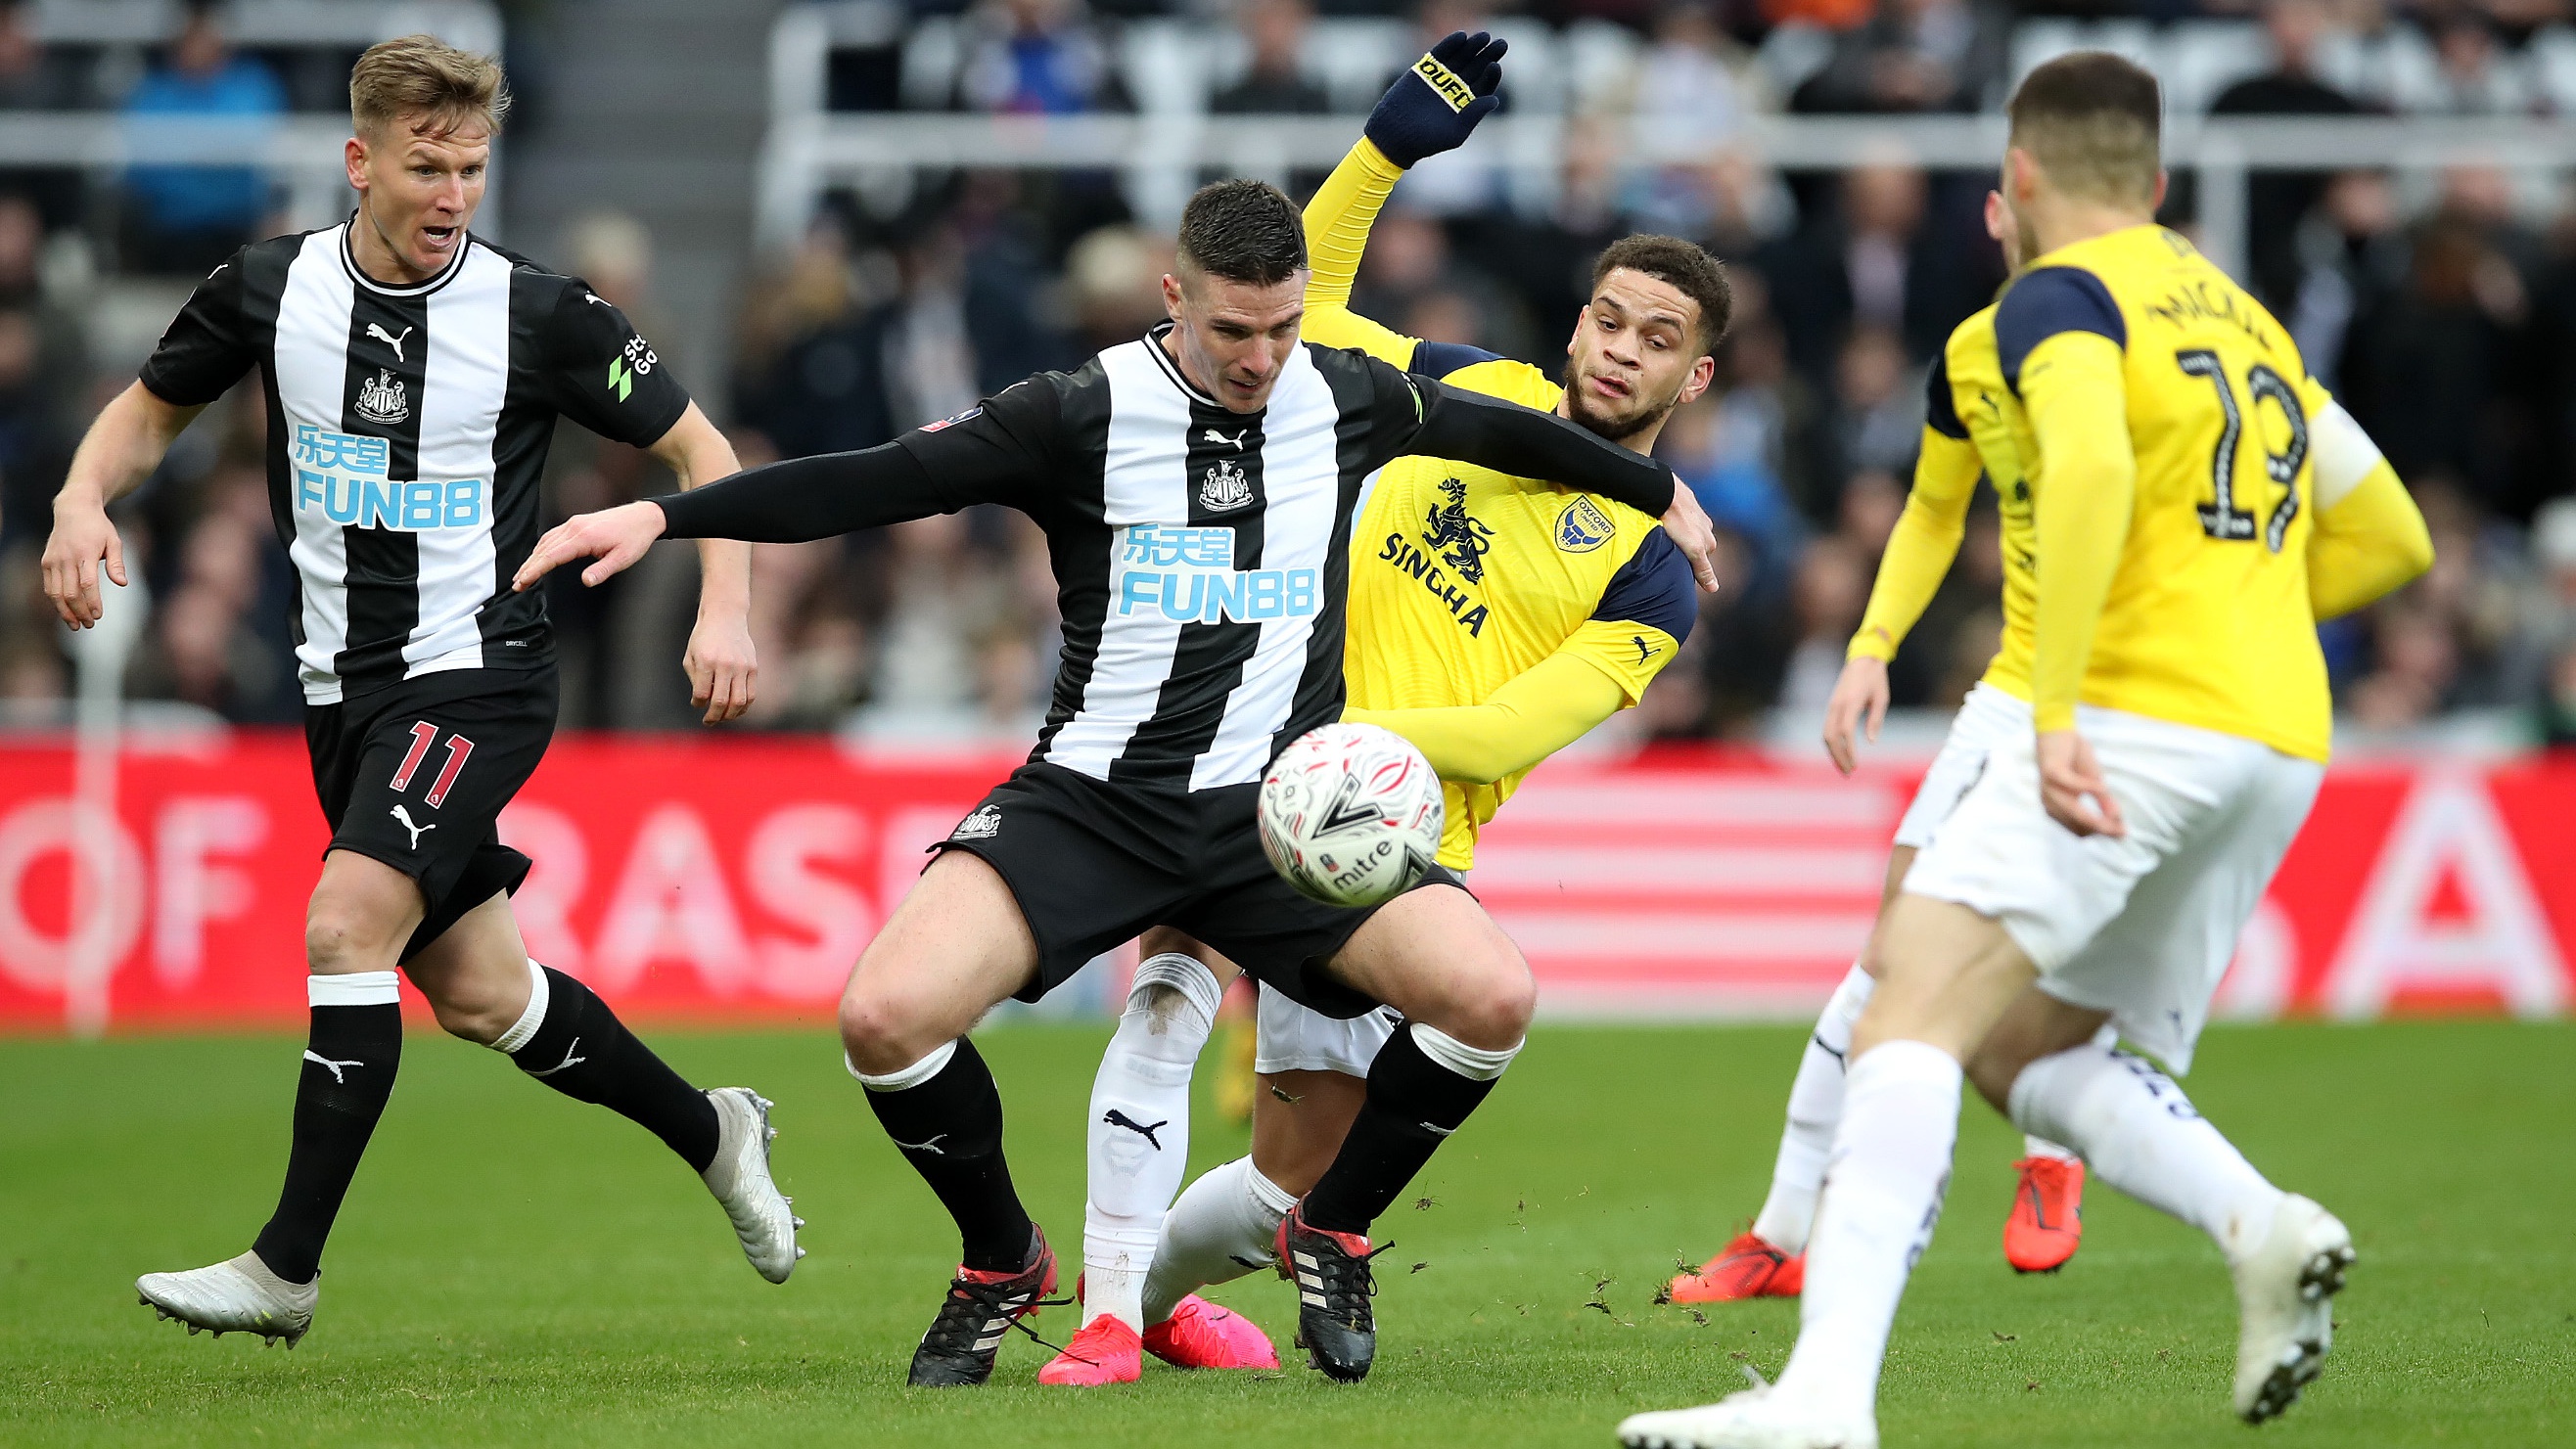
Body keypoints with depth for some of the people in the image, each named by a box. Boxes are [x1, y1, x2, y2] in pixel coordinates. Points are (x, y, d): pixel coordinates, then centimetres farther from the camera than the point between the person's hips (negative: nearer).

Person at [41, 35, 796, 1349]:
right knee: (474, 993, 11)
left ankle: (287, 1267, -16)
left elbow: (698, 448, -1)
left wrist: (724, 614, -14)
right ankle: (709, 1133, 33)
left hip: (477, 675, -5)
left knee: (346, 924, -22)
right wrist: (84, 496, -7)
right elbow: (152, 408, 14)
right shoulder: (268, 289, -2)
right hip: (343, 686, 5)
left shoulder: (539, 315, -11)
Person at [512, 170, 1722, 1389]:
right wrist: (664, 517, -17)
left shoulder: (1349, 401, 4)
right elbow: (875, 481, -8)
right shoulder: (1083, 415, -6)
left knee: (1490, 994, -22)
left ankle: (1332, 1232, 7)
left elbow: (1502, 431, 23)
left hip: (1282, 807, 2)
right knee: (885, 1014, -24)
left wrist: (1661, 493, 38)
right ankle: (1001, 1264, 6)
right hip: (1095, 795, -2)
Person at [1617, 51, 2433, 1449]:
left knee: (1913, 1017, -16)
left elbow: (2092, 469, -23)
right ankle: (2262, 1225, -6)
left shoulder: (2059, 296, -2)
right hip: (2280, 738, 9)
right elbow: (2391, 538, 25)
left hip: (2136, 716, -9)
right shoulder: (2242, 315, 23)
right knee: (2025, 1051, 18)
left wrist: (2054, 715, -25)